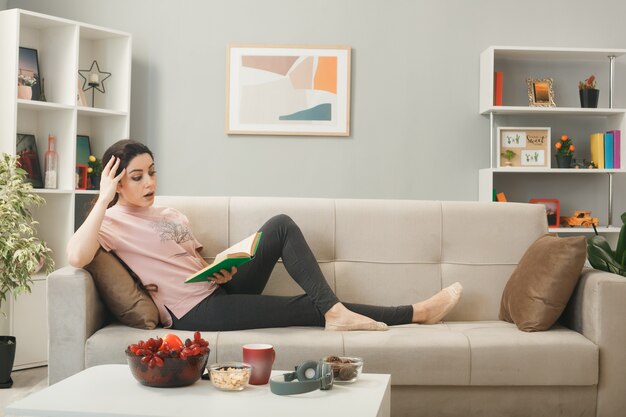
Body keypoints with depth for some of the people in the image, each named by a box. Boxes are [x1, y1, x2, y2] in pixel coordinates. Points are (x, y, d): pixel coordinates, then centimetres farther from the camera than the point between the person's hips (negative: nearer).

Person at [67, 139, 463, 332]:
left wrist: (223, 271, -2)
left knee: (281, 225, -10)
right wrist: (104, 199, -25)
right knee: (309, 307, -13)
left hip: (219, 290, 8)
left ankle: (336, 310, -16)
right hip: (197, 312, -8)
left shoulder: (173, 216, 17)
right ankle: (413, 313, -5)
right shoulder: (111, 222, -6)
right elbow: (77, 256, -28)